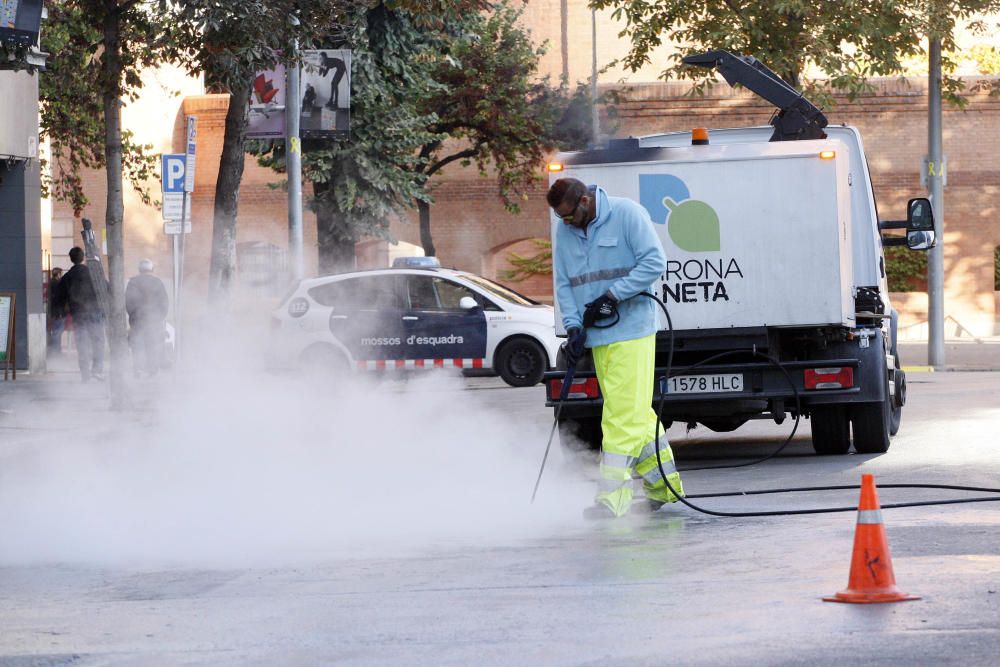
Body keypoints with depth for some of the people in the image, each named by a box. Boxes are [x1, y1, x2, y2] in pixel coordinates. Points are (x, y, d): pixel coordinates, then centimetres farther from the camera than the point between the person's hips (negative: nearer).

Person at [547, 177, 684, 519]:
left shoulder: (626, 214, -8)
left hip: (631, 330, -6)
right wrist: (574, 327, -5)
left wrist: (612, 296, -17)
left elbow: (654, 261, -12)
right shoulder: (565, 231, 9)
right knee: (636, 413, 12)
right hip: (596, 335, 6)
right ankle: (663, 483, 22)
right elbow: (564, 284, 10)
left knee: (623, 413, -11)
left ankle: (613, 496, -13)